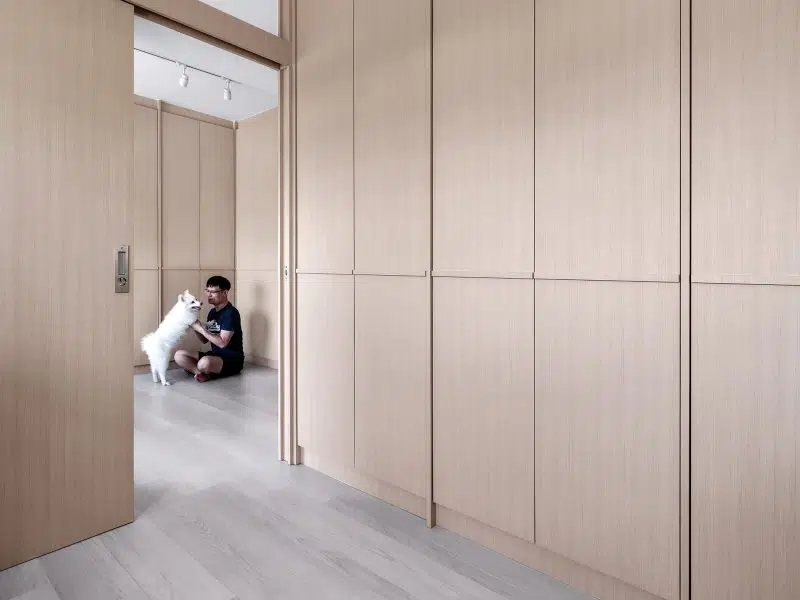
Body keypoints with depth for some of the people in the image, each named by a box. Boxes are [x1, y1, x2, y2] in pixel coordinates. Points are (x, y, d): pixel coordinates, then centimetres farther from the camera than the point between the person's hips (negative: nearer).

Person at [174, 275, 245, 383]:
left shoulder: (231, 313, -16)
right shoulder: (212, 312, 11)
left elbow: (222, 343, -23)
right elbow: (205, 340, 14)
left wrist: (201, 328, -18)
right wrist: (195, 327, -4)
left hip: (232, 360, -8)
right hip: (215, 355, 8)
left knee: (204, 363, -37)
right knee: (179, 355, -5)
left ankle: (206, 373, -5)